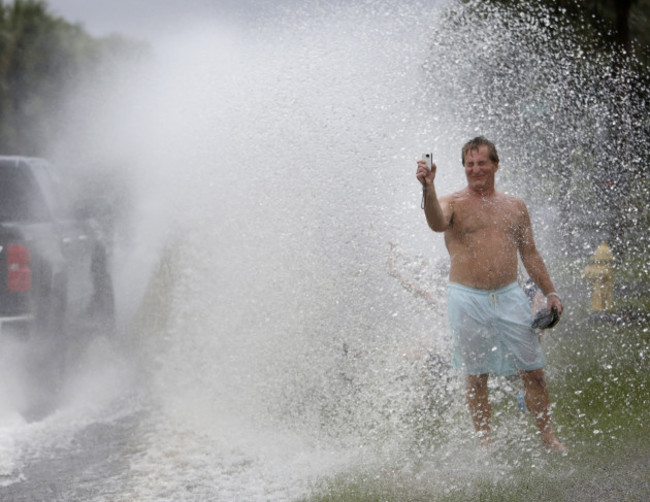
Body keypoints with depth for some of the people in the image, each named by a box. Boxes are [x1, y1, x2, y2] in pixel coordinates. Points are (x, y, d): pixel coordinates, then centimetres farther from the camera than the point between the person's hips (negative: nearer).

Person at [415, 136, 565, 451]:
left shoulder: (515, 207, 11)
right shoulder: (453, 203, -2)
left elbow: (530, 253, 16)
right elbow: (437, 223, -26)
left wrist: (550, 292, 11)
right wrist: (428, 189, -43)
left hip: (509, 296, 3)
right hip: (467, 299, -3)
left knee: (533, 370, 2)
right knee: (476, 376, 3)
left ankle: (547, 437, 15)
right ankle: (485, 443, 13)